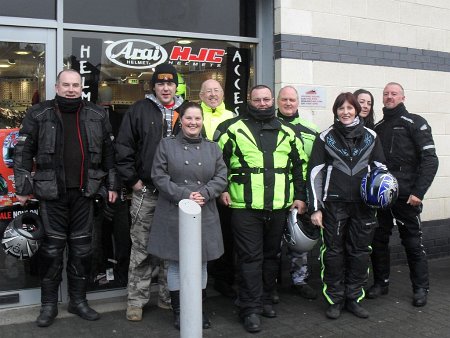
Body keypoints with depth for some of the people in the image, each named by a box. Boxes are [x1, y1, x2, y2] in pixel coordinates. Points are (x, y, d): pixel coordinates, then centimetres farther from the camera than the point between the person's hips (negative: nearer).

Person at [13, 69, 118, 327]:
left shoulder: (97, 116, 6)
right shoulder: (39, 115, 0)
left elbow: (109, 151, 11)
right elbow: (24, 152, 0)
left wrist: (112, 184, 9)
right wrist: (23, 187, -4)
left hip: (84, 192, 2)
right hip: (52, 192, -2)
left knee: (82, 247, 8)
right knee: (53, 247, 3)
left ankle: (79, 300, 23)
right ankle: (49, 304, 18)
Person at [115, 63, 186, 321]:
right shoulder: (140, 110, 2)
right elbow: (123, 148, 0)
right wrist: (133, 180, -5)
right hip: (145, 193, -2)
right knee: (141, 249, 5)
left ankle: (169, 297, 25)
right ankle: (137, 300, 17)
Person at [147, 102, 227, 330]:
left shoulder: (212, 148, 11)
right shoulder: (167, 145, 2)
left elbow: (221, 177, 5)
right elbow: (159, 177, -6)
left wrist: (205, 194, -13)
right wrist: (184, 195, -16)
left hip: (205, 215, 3)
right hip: (174, 214, -2)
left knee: (201, 263, 10)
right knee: (175, 264, 5)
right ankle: (177, 311, 19)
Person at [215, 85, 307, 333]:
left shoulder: (287, 132, 11)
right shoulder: (234, 129, 0)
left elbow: (299, 166, 16)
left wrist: (300, 196, 12)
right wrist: (222, 188, -5)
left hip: (278, 207, 4)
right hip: (245, 208, -4)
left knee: (271, 255, 15)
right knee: (250, 258, -1)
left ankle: (265, 299, 31)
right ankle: (250, 309, 7)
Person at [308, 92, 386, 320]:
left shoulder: (370, 136, 9)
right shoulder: (326, 137, 4)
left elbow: (380, 167, 16)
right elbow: (314, 173, 1)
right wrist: (315, 208, -4)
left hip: (363, 204, 2)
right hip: (334, 204, -2)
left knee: (360, 251, 7)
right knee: (333, 252, 3)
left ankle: (354, 298, 21)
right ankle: (335, 299, 16)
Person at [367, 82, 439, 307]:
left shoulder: (414, 123, -2)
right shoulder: (378, 127, 15)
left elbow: (430, 160, -8)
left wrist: (418, 192, -15)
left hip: (405, 196, -5)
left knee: (413, 242, 3)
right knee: (378, 240, 9)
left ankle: (421, 288, 15)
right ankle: (381, 282, 24)